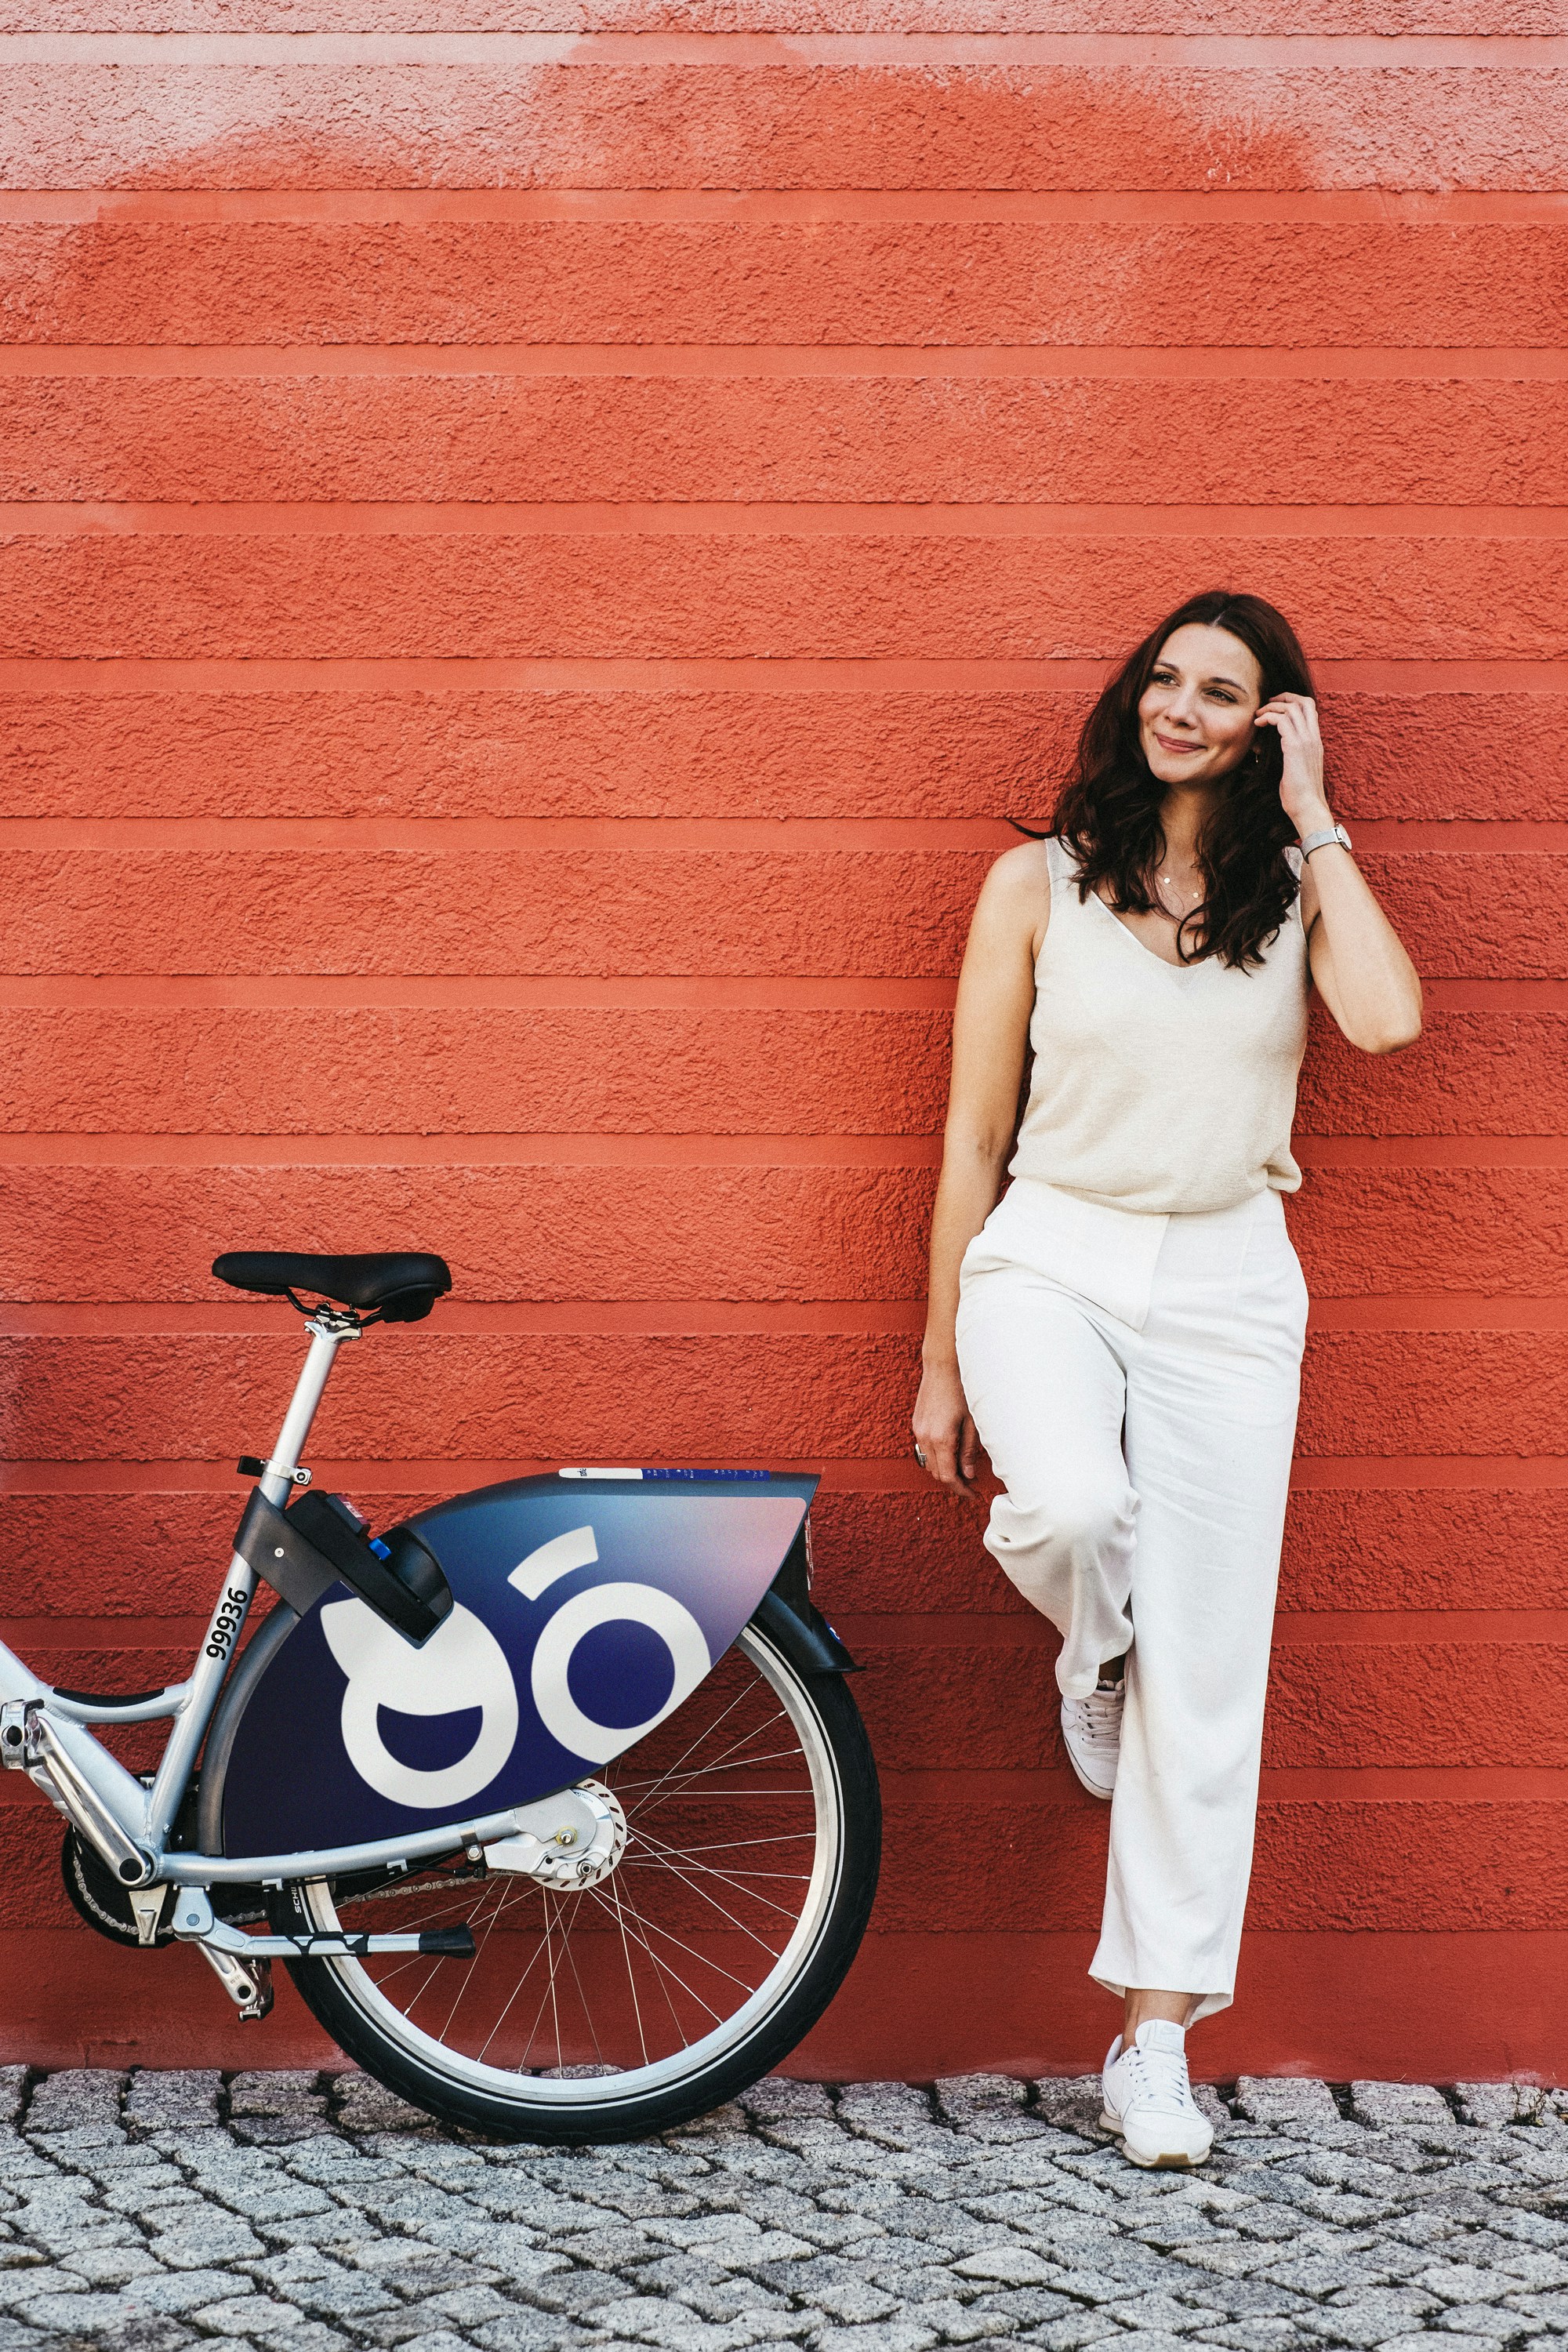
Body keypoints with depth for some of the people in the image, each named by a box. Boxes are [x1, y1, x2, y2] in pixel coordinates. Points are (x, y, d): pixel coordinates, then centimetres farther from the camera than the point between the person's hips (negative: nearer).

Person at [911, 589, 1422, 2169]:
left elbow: (1386, 1018, -17)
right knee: (1074, 1510, -33)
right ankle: (1091, 1658, 6)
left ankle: (1153, 2042, 11)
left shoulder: (1291, 895, 6)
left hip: (1225, 1285, 1)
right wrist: (940, 1364, 5)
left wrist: (1311, 819, -7)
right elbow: (975, 1133, 6)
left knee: (1206, 1673, 0)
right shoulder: (1040, 884, 4)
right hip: (1050, 1260, -1)